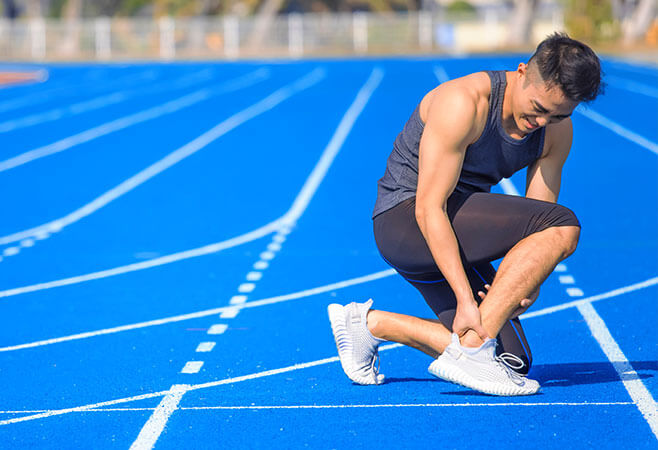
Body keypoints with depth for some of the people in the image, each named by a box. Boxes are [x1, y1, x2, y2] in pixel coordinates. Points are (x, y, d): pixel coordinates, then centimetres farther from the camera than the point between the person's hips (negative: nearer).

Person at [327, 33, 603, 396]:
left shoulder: (557, 130, -1)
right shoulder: (463, 103, -23)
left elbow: (537, 216, 1)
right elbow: (429, 208, -25)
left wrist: (528, 282, -20)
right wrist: (466, 299, -30)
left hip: (453, 238, 8)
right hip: (405, 219, -8)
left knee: (513, 361, 0)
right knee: (562, 228, -24)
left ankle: (370, 324, 10)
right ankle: (470, 351, -25)